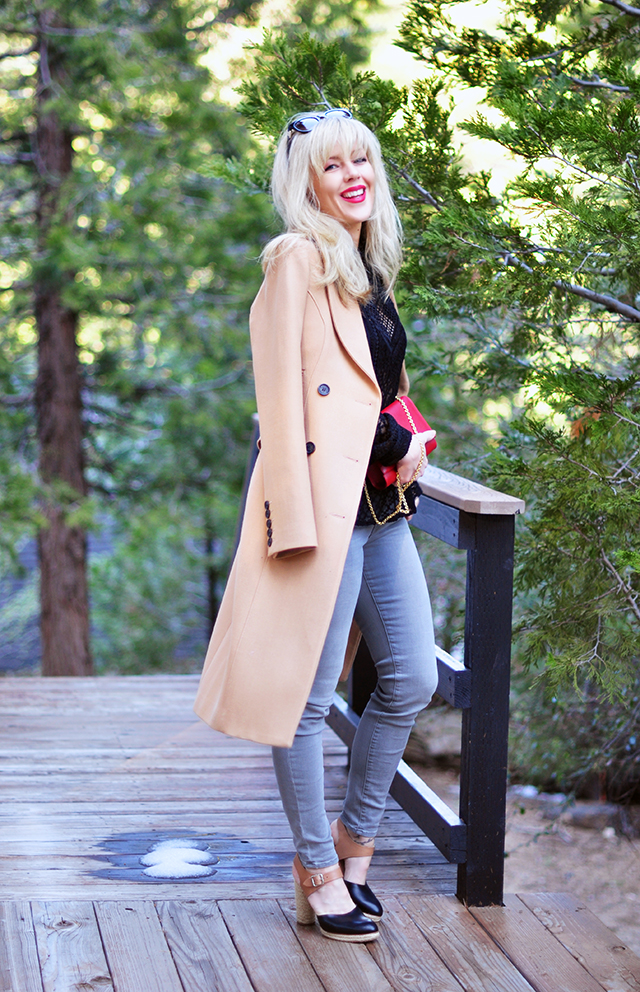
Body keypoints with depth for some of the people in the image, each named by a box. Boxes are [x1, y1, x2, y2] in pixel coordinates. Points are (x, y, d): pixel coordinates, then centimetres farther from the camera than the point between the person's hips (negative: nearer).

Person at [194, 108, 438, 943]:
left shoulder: (369, 266, 17)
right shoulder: (299, 260, -9)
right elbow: (281, 394, -14)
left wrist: (409, 443, 9)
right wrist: (294, 513, -18)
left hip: (382, 506, 9)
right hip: (324, 501, -9)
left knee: (414, 678, 10)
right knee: (310, 693, 0)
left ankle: (355, 836, 27)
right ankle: (319, 870, 13)